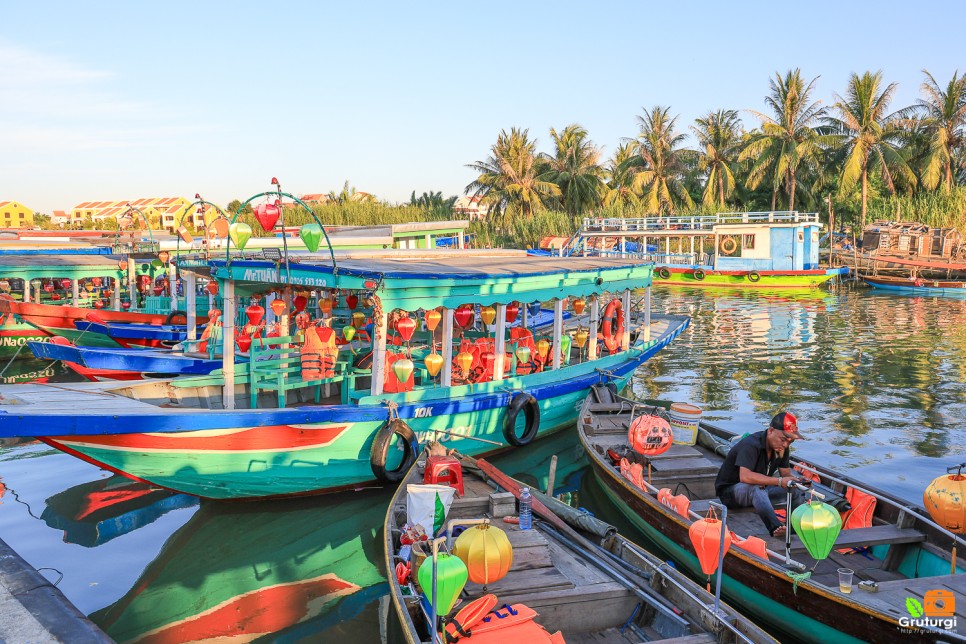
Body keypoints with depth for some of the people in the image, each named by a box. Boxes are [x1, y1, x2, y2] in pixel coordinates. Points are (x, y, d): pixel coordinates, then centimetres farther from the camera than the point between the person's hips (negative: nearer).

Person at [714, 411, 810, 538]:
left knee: (796, 488, -7)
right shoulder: (751, 445, -27)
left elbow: (786, 472, 7)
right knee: (755, 488, -40)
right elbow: (745, 476, -39)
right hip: (730, 491, -8)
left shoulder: (781, 447, -1)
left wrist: (796, 480, -17)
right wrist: (779, 481, -41)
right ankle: (775, 528, -55)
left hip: (760, 490, 8)